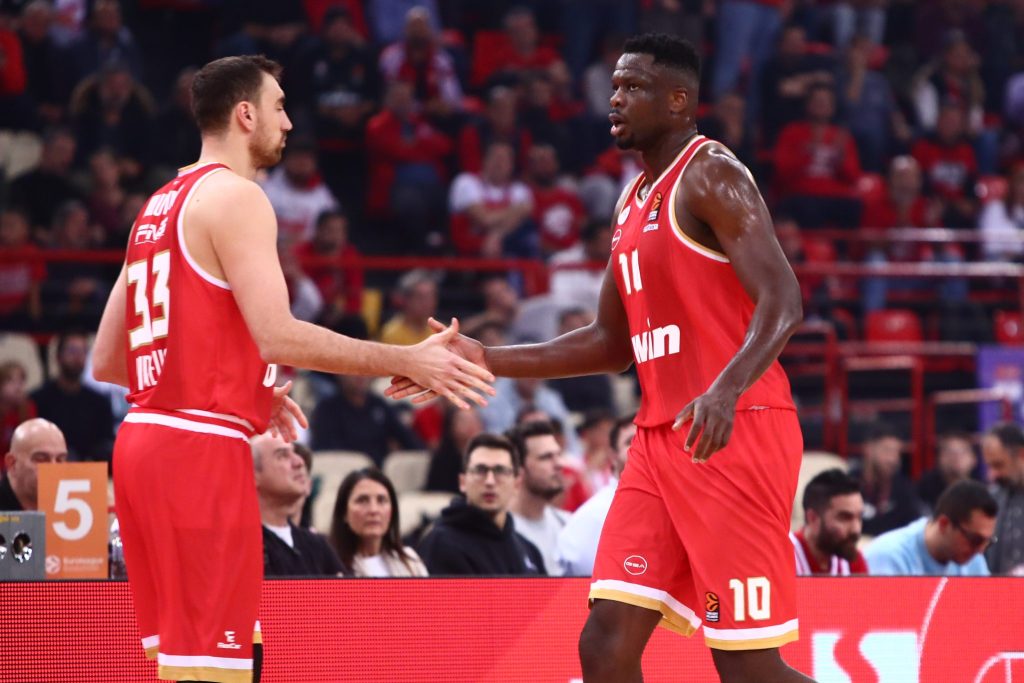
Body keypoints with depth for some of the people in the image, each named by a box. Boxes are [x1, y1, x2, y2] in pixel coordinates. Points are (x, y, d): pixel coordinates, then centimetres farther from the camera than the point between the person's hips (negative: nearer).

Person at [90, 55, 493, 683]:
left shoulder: (159, 207, 19)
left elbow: (107, 361, 21)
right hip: (200, 446, -9)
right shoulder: (234, 196, -8)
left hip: (144, 436, 9)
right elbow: (278, 336, -20)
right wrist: (408, 361, -14)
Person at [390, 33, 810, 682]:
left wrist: (725, 389, -36)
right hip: (662, 437, 9)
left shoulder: (711, 176, -8)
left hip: (736, 432, -9)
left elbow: (782, 301, -19)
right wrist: (484, 359, 20)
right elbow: (611, 343, 26)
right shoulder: (634, 203, 19)